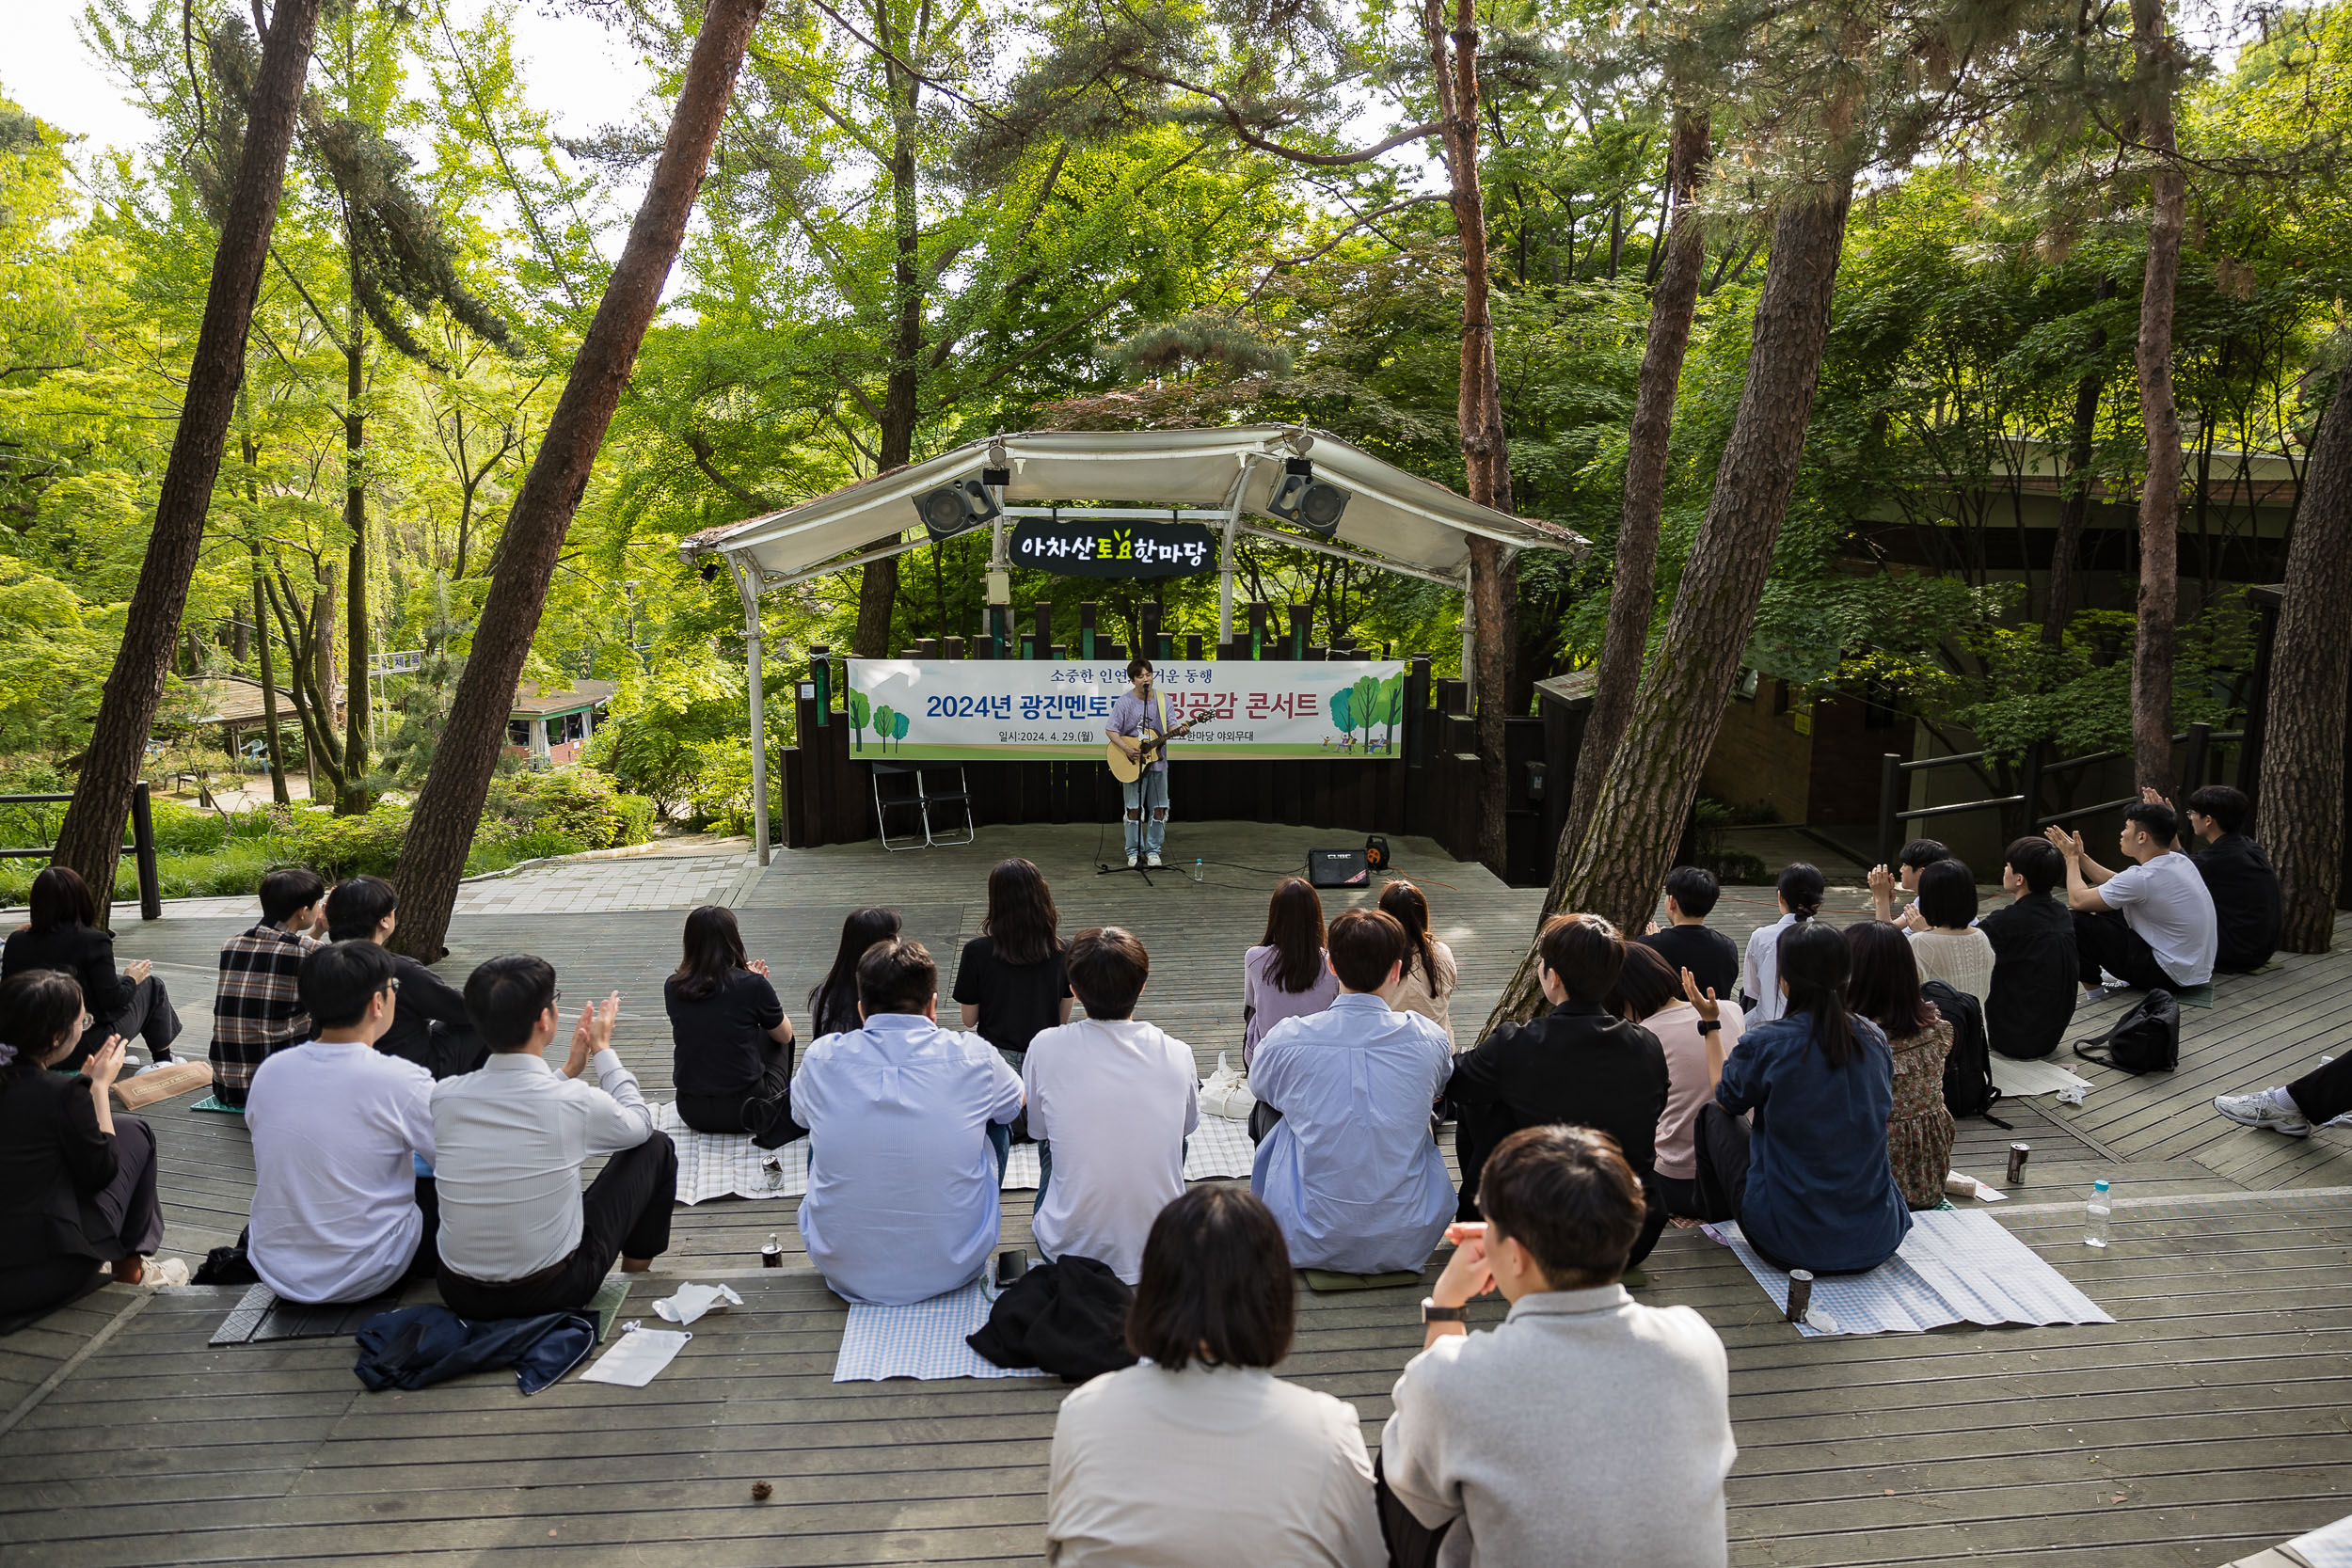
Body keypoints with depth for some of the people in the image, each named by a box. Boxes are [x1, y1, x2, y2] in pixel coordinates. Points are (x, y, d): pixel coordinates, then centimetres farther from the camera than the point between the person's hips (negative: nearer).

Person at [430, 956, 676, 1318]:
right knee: (655, 1146, 11)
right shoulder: (577, 1102, -21)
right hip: (553, 1294, -4)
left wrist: (567, 1072, 17)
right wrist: (603, 1049, 12)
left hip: (461, 1296, 5)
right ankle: (636, 1275, 33)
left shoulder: (444, 1095, -10)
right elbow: (640, 1123, 3)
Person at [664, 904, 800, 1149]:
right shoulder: (752, 985, -12)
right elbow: (784, 1035, 4)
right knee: (774, 1036, 23)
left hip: (692, 1112, 4)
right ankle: (775, 1126, 31)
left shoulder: (672, 987, -2)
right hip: (743, 1108, -4)